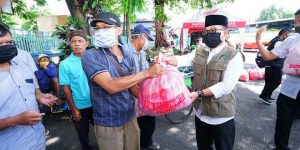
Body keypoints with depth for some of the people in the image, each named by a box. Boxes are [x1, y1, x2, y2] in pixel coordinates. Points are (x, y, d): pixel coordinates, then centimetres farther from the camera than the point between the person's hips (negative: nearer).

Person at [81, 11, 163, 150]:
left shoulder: (127, 57, 2)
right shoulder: (91, 56, -15)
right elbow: (111, 86, -27)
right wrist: (147, 73, -25)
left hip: (130, 117, 5)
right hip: (108, 124, -4)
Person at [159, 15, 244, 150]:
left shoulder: (234, 56, -12)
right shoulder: (199, 52, 5)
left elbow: (227, 85, -21)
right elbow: (181, 60, -9)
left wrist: (199, 93, -24)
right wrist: (165, 59, -29)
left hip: (221, 117, -4)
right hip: (200, 113, 5)